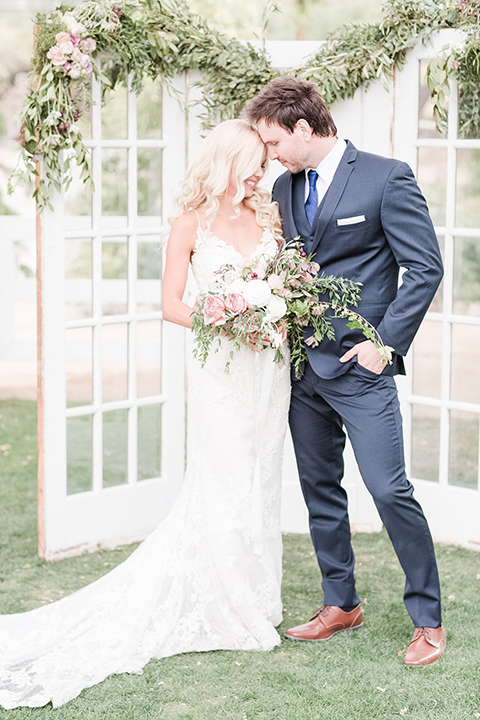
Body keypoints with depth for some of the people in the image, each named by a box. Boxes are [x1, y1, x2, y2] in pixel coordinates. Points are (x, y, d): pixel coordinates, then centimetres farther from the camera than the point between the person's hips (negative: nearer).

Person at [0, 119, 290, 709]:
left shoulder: (269, 216, 10)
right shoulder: (191, 224, -2)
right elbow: (171, 306, -5)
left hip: (269, 366, 5)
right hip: (219, 367, -5)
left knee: (259, 484, 10)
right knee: (224, 491, -3)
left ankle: (253, 602, 21)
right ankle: (222, 612, 8)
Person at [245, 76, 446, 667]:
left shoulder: (385, 179, -9)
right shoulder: (284, 188, 11)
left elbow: (425, 267, -10)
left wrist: (386, 342, -13)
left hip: (359, 366, -7)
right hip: (303, 366, 7)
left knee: (388, 489, -9)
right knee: (320, 490, 13)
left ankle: (427, 619, 4)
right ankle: (341, 604, 27)